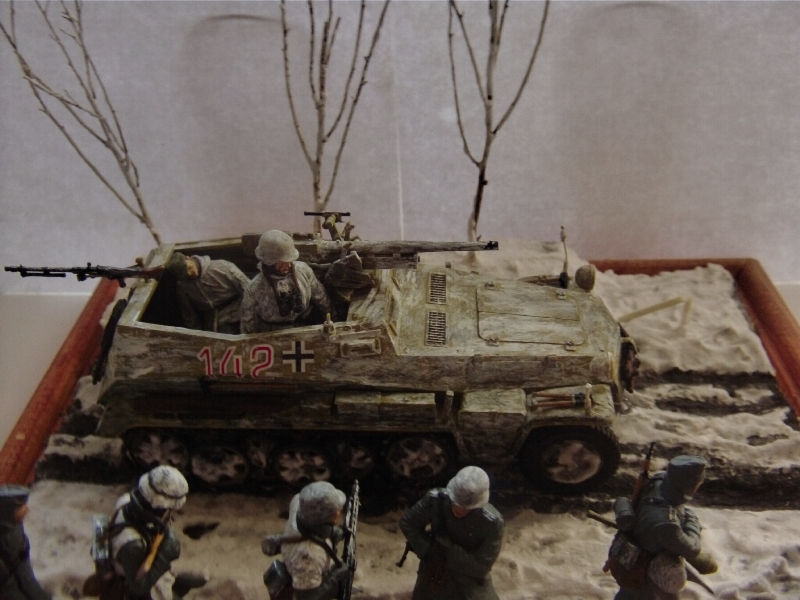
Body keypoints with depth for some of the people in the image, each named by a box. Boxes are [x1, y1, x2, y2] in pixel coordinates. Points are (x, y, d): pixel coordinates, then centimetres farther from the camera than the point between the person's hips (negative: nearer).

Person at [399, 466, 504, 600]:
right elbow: (407, 523, -9)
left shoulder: (491, 522, -29)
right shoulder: (435, 500, -25)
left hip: (470, 578, -1)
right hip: (435, 572, 2)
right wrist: (427, 550, -19)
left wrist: (447, 549, -27)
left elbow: (481, 566, -22)